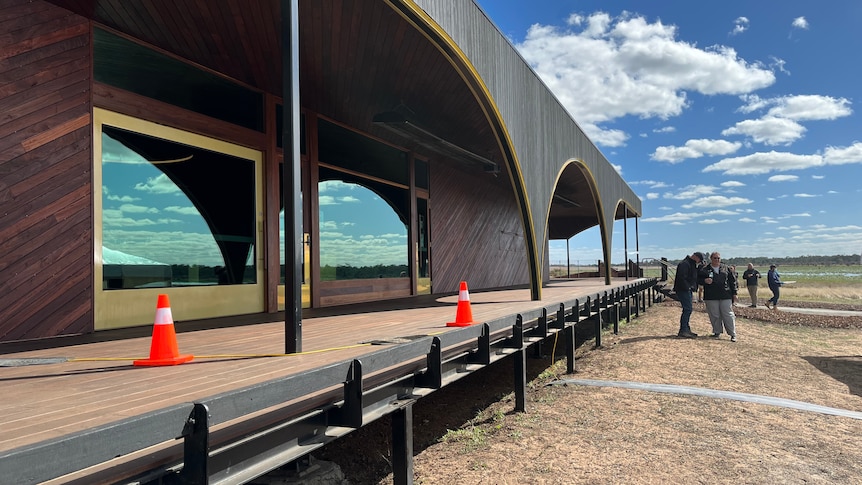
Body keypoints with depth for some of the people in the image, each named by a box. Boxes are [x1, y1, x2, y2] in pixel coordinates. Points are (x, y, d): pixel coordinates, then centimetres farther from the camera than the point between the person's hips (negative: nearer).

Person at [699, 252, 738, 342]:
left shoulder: (726, 268, 10)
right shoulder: (705, 269, 5)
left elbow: (732, 281, 13)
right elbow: (698, 279, 6)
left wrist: (734, 293, 8)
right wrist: (704, 280, -15)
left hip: (726, 296, 0)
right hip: (711, 297, 0)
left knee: (728, 315, 0)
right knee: (714, 316, 5)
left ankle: (733, 334, 5)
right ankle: (717, 332, 19)